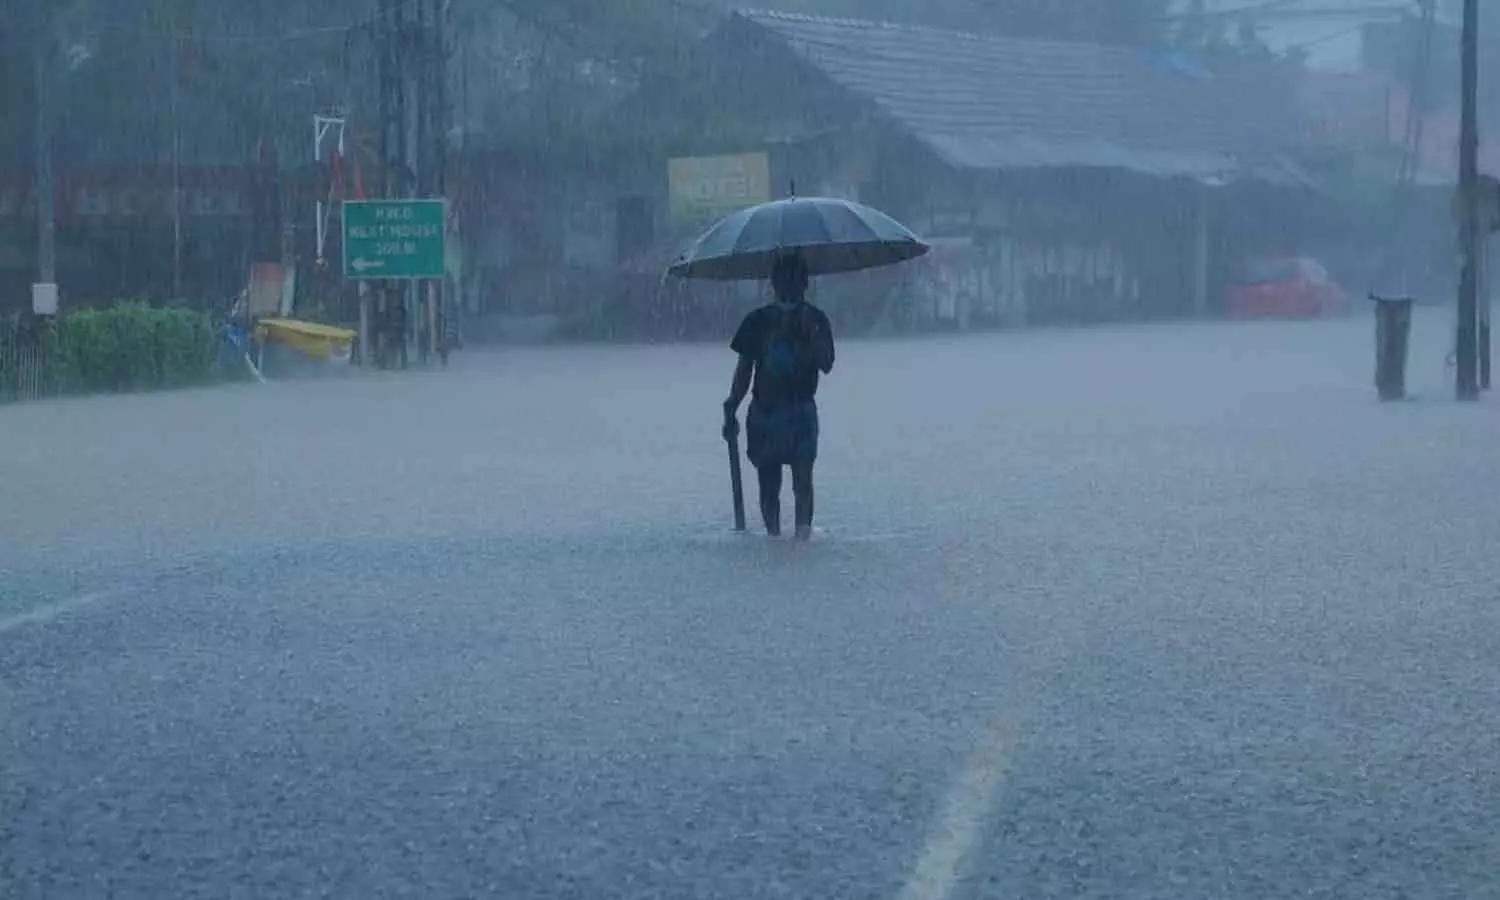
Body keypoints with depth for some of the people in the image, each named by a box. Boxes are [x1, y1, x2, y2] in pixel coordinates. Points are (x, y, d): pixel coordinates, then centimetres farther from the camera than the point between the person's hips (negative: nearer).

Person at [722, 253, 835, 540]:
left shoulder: (815, 320, 4)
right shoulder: (758, 321, 9)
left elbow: (826, 365, -6)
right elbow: (744, 371, 12)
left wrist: (811, 333, -20)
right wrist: (731, 412, 7)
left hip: (801, 411, -2)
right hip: (764, 411, 2)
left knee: (802, 478, -13)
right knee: (768, 482, 3)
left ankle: (803, 532, -15)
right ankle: (773, 535, 11)